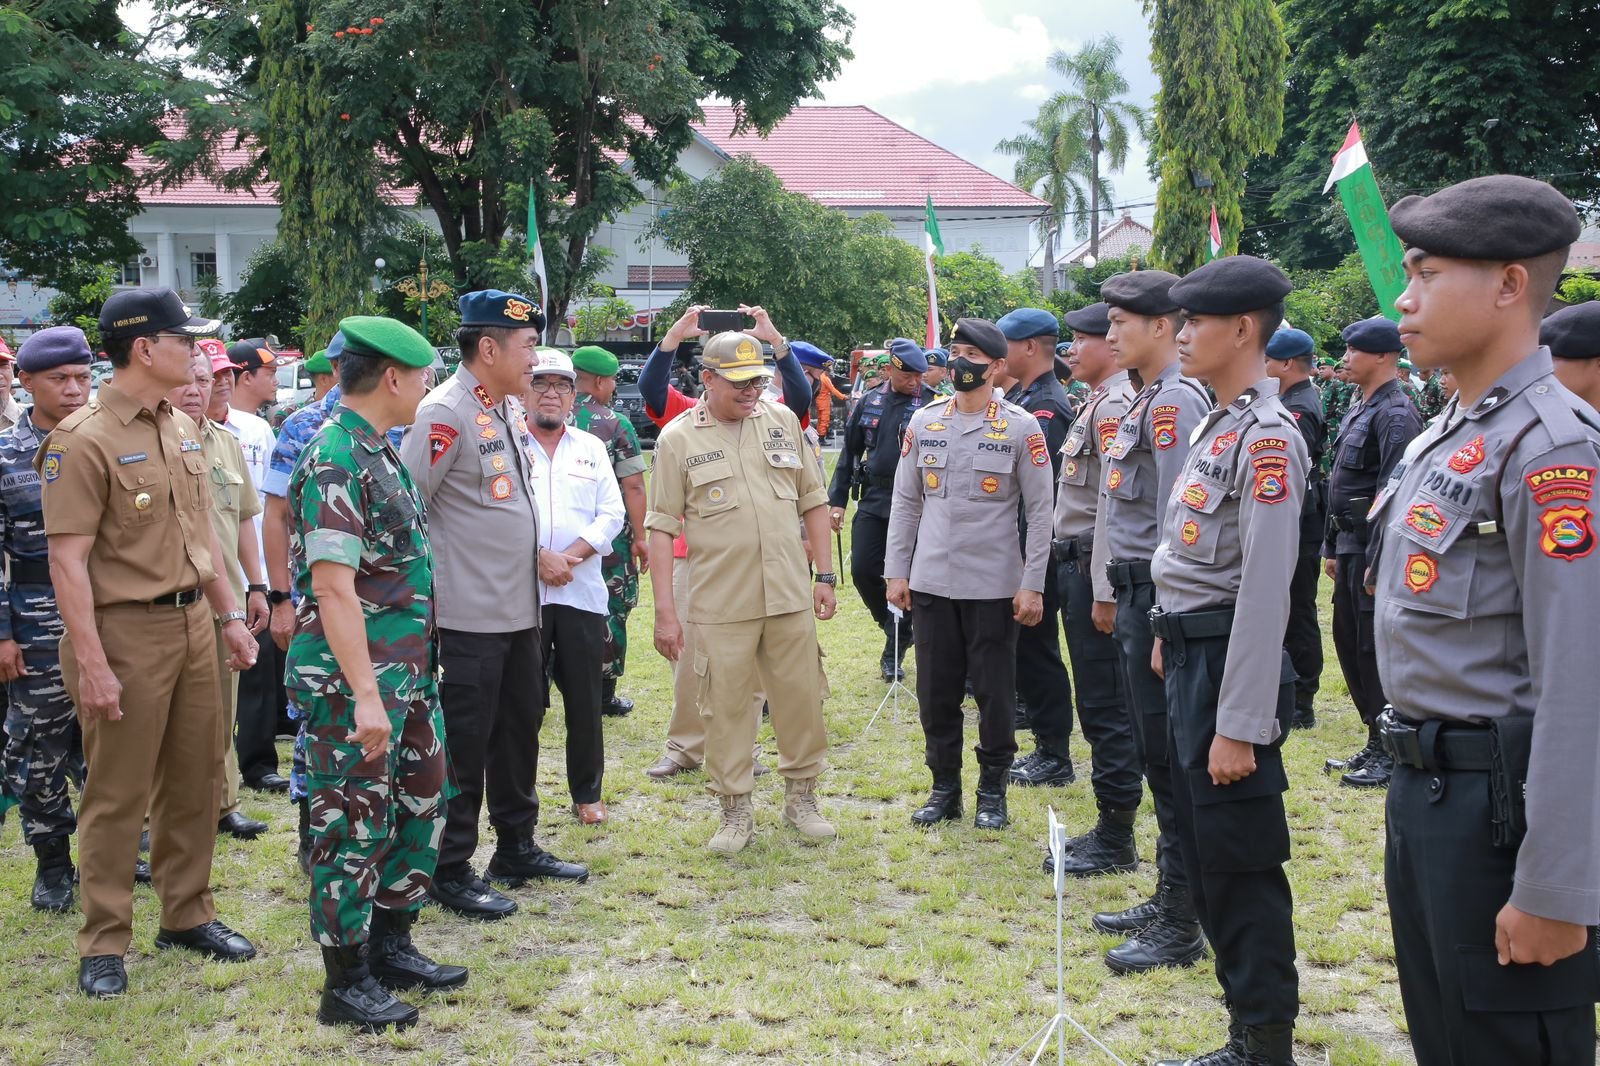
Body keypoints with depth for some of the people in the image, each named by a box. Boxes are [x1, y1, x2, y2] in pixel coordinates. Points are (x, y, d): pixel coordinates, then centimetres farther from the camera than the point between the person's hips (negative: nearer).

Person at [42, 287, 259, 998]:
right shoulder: (85, 439, -14)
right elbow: (68, 560, -17)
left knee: (194, 779, 14)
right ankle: (104, 944, 12)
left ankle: (188, 914, 28)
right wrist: (91, 663, -21)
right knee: (118, 793, 1)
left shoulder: (181, 429, 10)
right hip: (126, 632, -7)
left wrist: (229, 616, 17)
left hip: (192, 625, 7)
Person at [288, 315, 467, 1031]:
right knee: (354, 824, 0)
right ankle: (347, 983, 12)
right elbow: (333, 586, -23)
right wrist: (364, 694, -26)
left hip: (406, 668, 10)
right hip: (354, 674, -10)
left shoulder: (378, 450, 12)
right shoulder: (335, 459, -18)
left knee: (422, 803, 16)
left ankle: (391, 945, 30)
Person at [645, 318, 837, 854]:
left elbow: (812, 500, 13)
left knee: (800, 697, 9)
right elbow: (661, 527, -3)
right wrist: (664, 610, -8)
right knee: (726, 707, 4)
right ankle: (735, 811, 18)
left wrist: (825, 574, 8)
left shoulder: (781, 420, 7)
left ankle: (801, 796, 27)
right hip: (719, 604, -3)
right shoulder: (678, 438, -3)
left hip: (790, 595, 3)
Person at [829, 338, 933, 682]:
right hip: (873, 500, 4)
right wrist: (837, 500, 9)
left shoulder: (932, 405, -7)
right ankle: (897, 628, 26)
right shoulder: (869, 402, 6)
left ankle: (893, 653, 17)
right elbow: (850, 451, 12)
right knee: (863, 570, 1)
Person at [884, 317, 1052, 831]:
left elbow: (1040, 511, -4)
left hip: (995, 586, -3)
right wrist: (896, 572, 5)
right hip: (932, 582, 3)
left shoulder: (1020, 427, -5)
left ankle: (992, 791, 19)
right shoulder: (924, 422, 6)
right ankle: (944, 788, 22)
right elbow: (905, 502, 10)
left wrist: (1033, 585, -8)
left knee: (994, 691, 5)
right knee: (936, 690, 8)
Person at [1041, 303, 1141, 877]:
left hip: (1096, 570, -11)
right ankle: (1109, 828, 24)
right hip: (1078, 566, 11)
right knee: (1099, 705, 15)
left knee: (1106, 707, -4)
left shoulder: (1114, 404, -16)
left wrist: (1105, 591, -23)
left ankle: (1116, 842, 3)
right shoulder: (1096, 402, 16)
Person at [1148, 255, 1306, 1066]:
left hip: (1229, 664, -10)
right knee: (1204, 856, 17)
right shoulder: (1218, 426, 13)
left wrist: (1240, 725, -23)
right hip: (1191, 661, 10)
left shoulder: (1265, 437, -18)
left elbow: (1266, 591, -22)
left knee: (1242, 866, -3)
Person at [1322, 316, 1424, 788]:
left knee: (1375, 649, -4)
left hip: (1375, 550, -10)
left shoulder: (1396, 415, -15)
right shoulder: (1358, 410, 15)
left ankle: (1390, 754, 5)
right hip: (1349, 545, 10)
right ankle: (1375, 743, 24)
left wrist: (1377, 562, -22)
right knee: (1349, 643, 14)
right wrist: (1331, 549, 19)